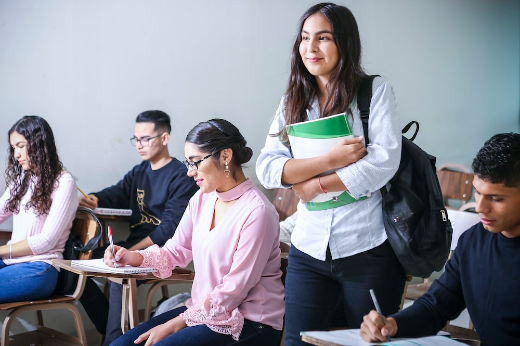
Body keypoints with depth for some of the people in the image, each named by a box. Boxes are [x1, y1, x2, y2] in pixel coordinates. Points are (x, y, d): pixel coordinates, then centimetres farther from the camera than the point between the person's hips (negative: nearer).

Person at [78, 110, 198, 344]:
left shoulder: (181, 177, -10)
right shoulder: (139, 172, 16)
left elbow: (171, 227, -18)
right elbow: (116, 193, 4)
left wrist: (134, 251, -24)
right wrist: (93, 200, -20)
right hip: (134, 245, 9)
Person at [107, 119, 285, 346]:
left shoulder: (257, 212, -19)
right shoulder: (202, 199, 5)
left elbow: (234, 291, -19)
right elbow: (175, 252, 13)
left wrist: (175, 325, -17)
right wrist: (133, 258, -6)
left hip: (249, 324, -7)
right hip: (203, 309, 7)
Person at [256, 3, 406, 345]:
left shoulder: (376, 91, -2)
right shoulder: (293, 102, 8)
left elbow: (384, 161, -13)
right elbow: (267, 168, -3)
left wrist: (316, 185, -9)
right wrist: (330, 159, -15)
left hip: (369, 249, -3)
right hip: (309, 250, 3)